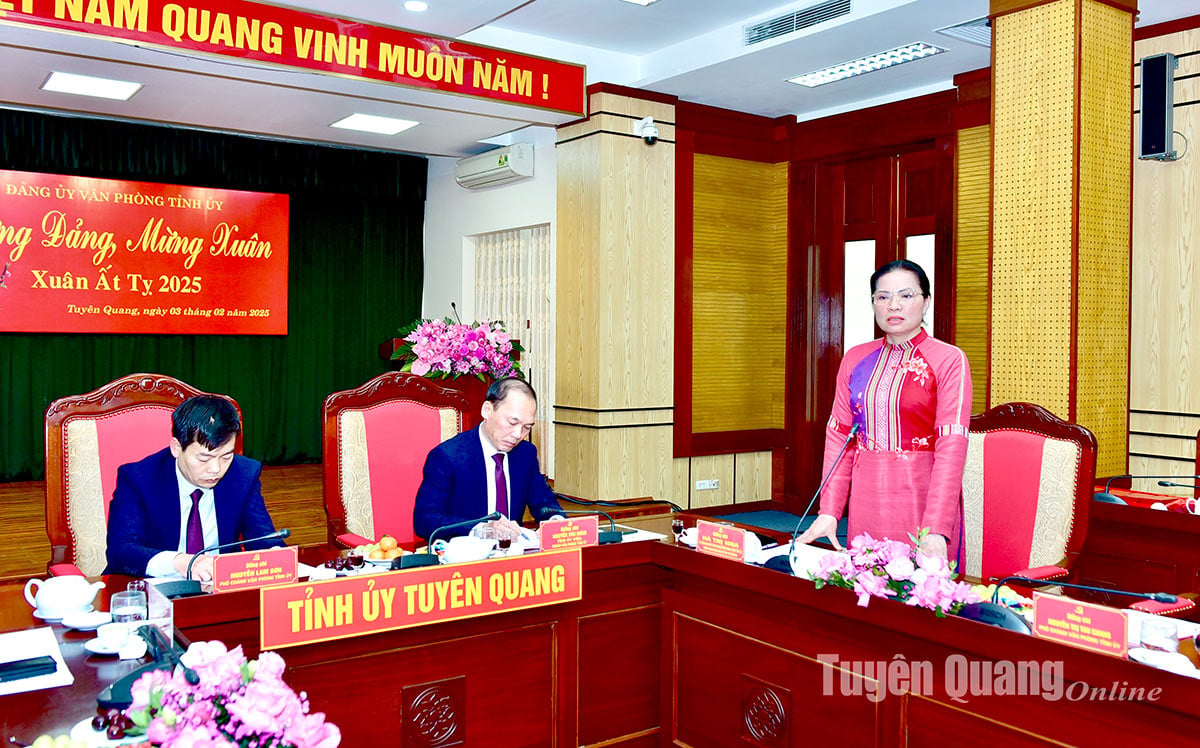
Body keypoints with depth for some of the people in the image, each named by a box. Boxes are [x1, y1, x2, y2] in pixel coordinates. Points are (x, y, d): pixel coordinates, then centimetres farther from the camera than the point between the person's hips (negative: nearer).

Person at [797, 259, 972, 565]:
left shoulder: (949, 360, -5)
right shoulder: (855, 359, 9)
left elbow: (951, 447, -13)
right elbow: (839, 436, 5)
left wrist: (935, 531, -23)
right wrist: (828, 511, -4)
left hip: (922, 498, -3)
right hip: (865, 501, 4)